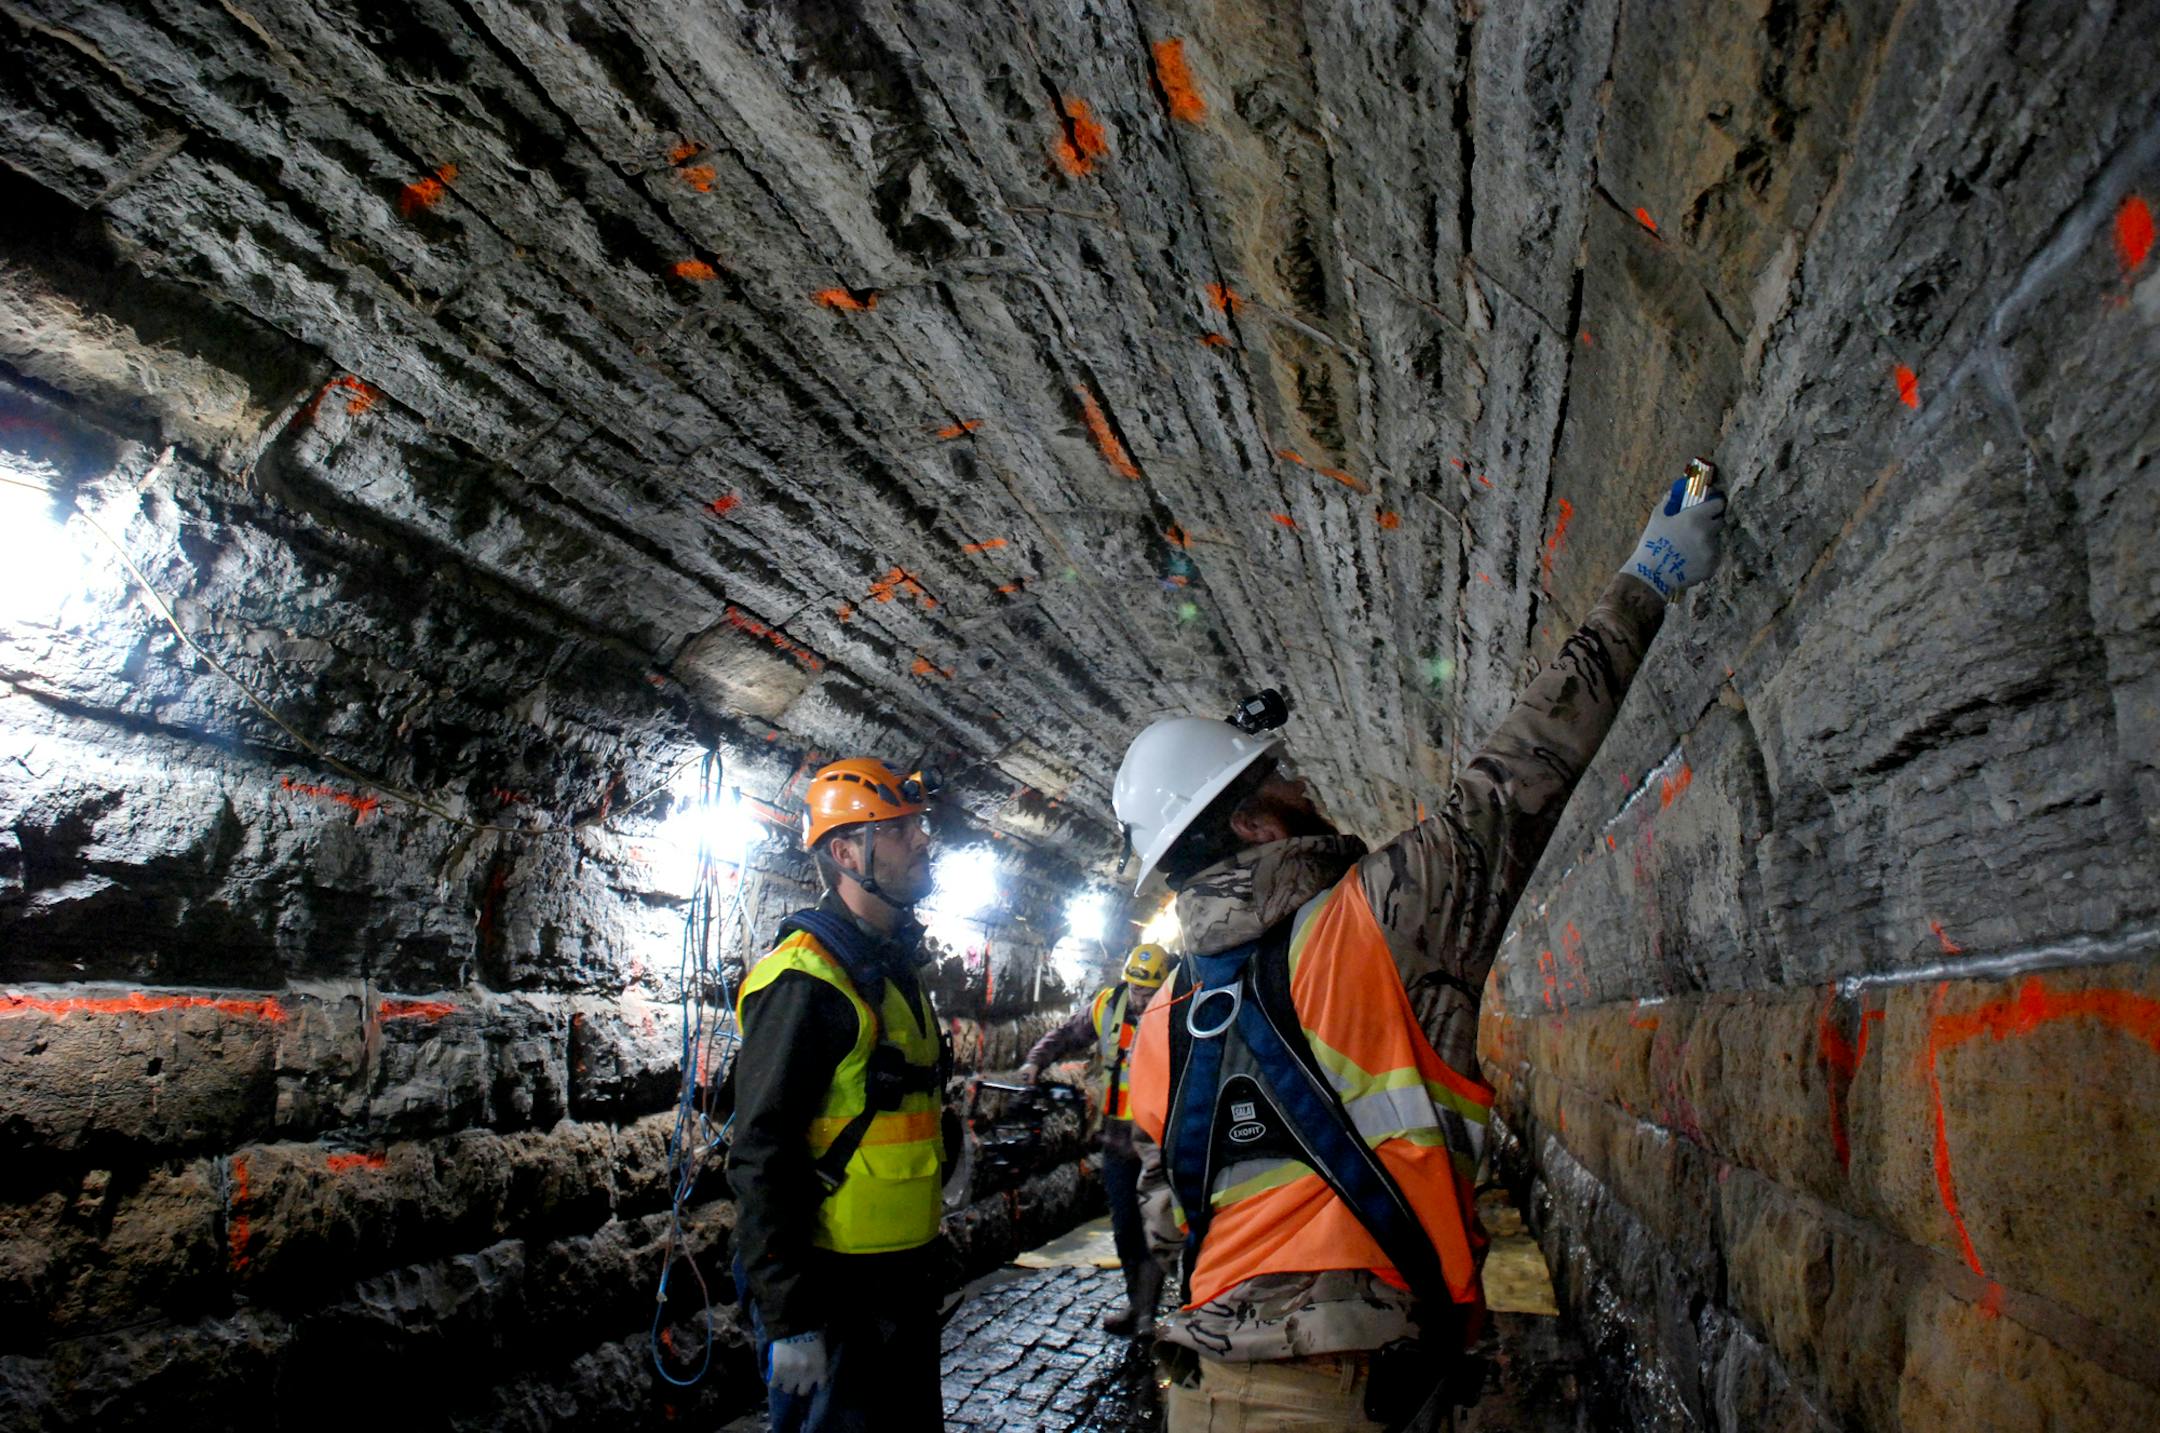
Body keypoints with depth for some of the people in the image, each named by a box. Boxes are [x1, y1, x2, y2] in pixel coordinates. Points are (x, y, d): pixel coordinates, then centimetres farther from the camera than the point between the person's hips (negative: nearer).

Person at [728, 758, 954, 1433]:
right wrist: (788, 1318, -21)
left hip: (906, 1270, 9)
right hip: (836, 1286, -9)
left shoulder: (895, 966, 9)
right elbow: (761, 1156, -22)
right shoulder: (806, 978, -21)